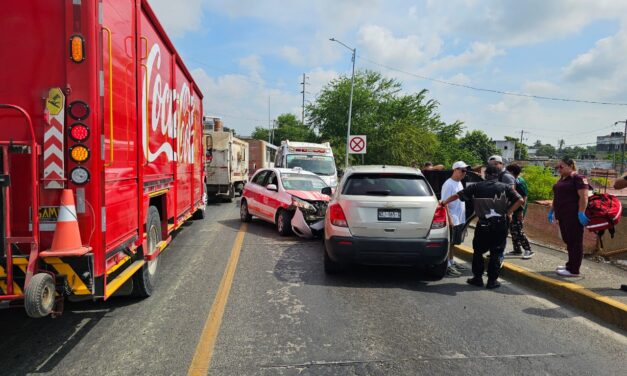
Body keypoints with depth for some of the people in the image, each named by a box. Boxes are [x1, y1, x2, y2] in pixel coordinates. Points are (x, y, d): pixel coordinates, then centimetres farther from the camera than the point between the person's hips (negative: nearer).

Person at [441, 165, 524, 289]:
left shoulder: (477, 187, 2)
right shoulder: (505, 187, 2)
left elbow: (457, 195, 2)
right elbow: (520, 200, -6)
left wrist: (444, 202, 15)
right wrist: (509, 212, 3)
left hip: (483, 225, 0)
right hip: (500, 225, 0)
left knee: (478, 251, 14)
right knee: (496, 253, 10)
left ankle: (478, 278, 17)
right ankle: (492, 280, 12)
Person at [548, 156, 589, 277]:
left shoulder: (578, 178, -9)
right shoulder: (562, 179, 17)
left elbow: (583, 197, -17)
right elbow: (557, 197, 24)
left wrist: (581, 213, -22)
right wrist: (551, 211, 22)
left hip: (573, 216, -8)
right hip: (563, 215, 9)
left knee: (574, 242, -3)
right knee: (568, 241, 14)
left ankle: (574, 270, 1)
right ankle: (570, 265, 23)